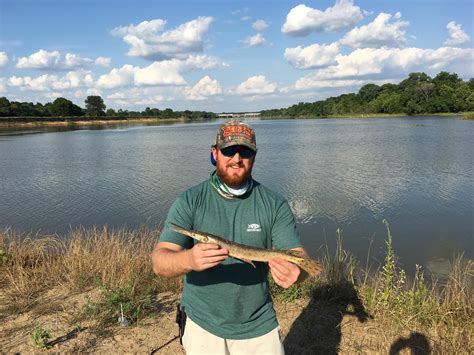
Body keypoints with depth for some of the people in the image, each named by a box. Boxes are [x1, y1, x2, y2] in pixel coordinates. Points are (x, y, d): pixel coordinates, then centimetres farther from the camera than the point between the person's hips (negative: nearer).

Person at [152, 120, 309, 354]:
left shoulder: (275, 205, -8)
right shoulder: (189, 202, -11)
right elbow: (159, 262, -17)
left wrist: (294, 271, -37)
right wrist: (189, 259, -40)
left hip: (259, 327, 1)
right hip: (202, 326, 0)